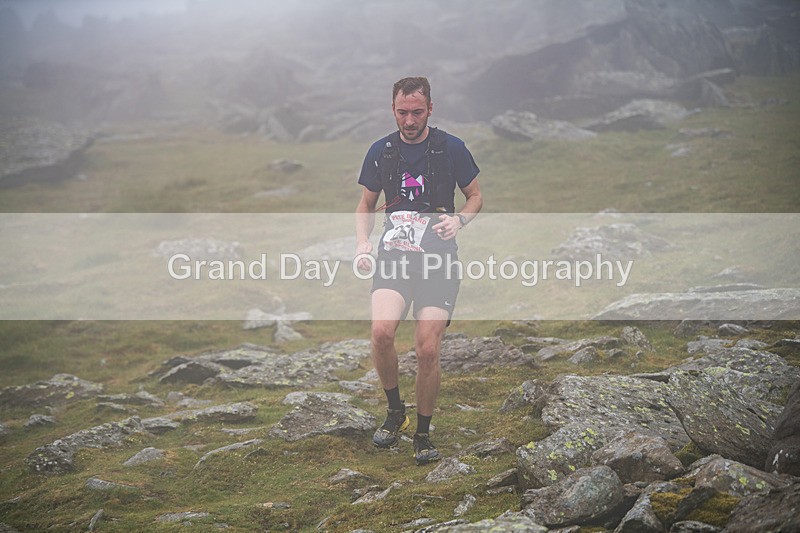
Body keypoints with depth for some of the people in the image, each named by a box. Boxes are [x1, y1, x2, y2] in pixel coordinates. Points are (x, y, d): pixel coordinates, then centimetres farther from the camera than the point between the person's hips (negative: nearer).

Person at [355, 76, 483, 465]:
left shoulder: (450, 148, 1)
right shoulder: (381, 151, 7)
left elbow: (475, 196, 13)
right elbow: (366, 204, 19)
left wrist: (459, 220, -9)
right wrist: (362, 243, 0)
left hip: (439, 257, -1)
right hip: (394, 254, 1)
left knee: (428, 350, -8)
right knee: (381, 332, -23)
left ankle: (423, 432, 13)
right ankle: (395, 411, 2)